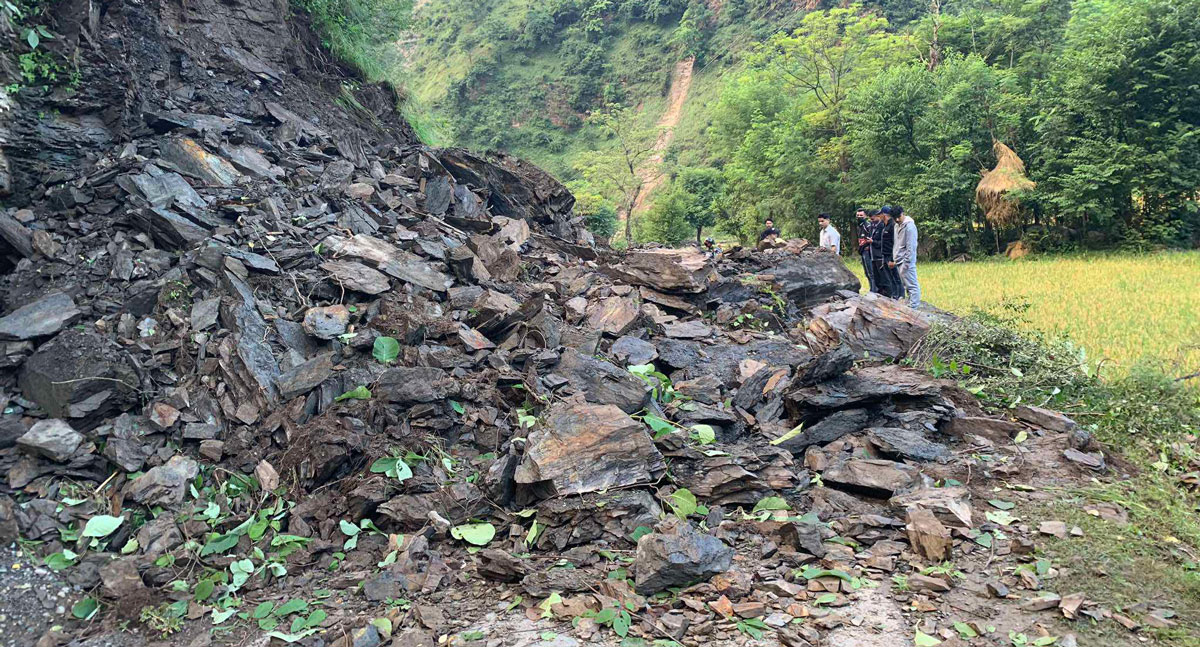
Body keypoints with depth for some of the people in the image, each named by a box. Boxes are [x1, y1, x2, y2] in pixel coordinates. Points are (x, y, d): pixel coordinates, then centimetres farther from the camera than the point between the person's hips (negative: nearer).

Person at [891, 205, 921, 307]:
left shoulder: (909, 226, -13)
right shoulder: (897, 226, 14)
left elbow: (911, 246, -16)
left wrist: (907, 262, -17)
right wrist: (894, 259, 17)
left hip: (906, 261, -9)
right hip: (899, 262, 9)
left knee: (912, 285, -7)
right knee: (906, 285, 12)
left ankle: (913, 306, -7)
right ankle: (910, 303, 18)